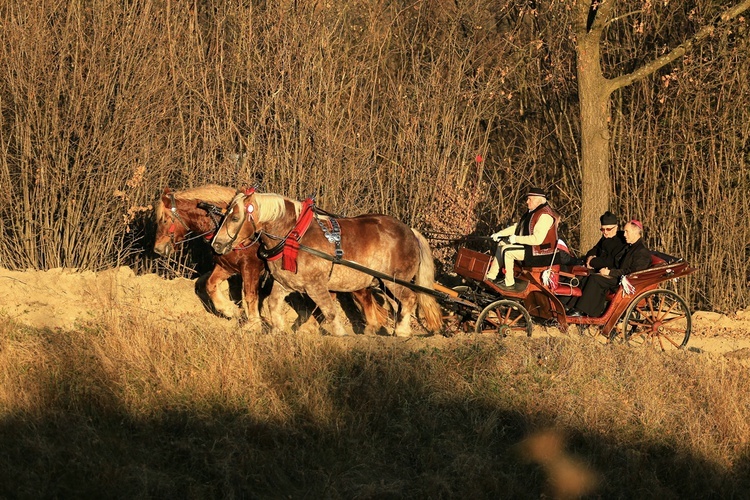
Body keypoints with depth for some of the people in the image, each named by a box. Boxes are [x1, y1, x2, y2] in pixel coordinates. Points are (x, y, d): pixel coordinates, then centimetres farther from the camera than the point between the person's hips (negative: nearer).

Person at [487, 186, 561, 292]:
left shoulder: (544, 216, -23)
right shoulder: (533, 212, 11)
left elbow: (537, 239, -30)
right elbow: (517, 226, 18)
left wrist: (516, 239, -23)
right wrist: (500, 233, 7)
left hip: (539, 252, -11)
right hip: (530, 246, 11)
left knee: (507, 251, -22)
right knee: (501, 245, 14)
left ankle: (509, 284, -15)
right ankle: (491, 276, 14)